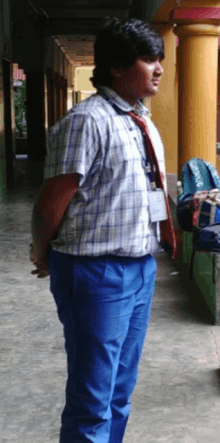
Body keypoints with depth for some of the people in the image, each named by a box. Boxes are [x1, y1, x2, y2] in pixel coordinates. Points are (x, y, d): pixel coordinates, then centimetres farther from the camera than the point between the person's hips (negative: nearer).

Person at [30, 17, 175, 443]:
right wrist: (42, 257, -1)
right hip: (97, 275, -8)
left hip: (142, 270, 8)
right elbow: (53, 202, -14)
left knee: (120, 393, 18)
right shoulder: (87, 120, -16)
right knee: (93, 404, 1)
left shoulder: (145, 122, 12)